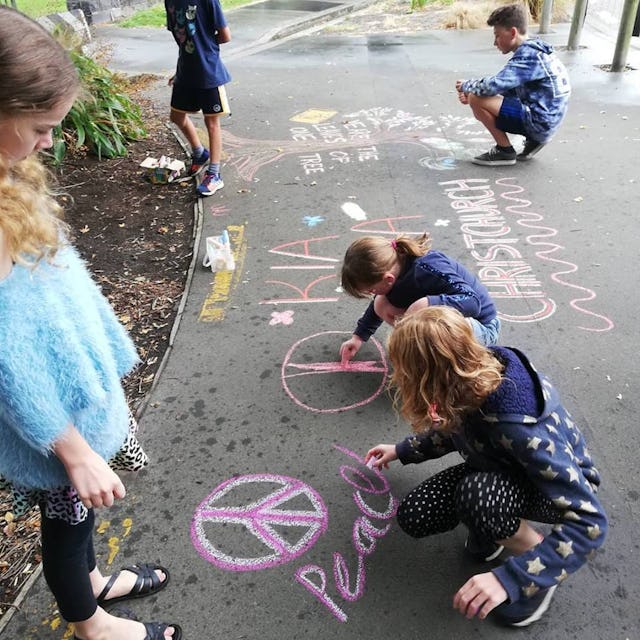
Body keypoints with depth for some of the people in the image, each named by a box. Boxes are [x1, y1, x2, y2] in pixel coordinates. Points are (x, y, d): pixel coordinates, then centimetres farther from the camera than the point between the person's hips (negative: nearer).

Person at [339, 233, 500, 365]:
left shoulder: (426, 270, -32)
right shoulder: (395, 264, -9)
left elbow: (473, 301, -36)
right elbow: (380, 303, 11)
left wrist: (428, 303, -44)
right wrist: (359, 336, 13)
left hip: (481, 327, -7)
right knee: (381, 306, -6)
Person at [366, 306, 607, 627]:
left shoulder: (520, 426, -41)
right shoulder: (473, 374, -21)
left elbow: (589, 522, -36)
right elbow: (455, 429, 5)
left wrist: (509, 579, -41)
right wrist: (401, 450, 10)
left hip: (558, 484, -5)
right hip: (500, 469, 5)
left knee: (476, 494, -38)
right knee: (414, 516, -12)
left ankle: (537, 561, -8)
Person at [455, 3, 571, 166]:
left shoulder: (529, 55, -17)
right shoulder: (531, 51, 13)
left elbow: (494, 85, -25)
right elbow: (504, 86, 16)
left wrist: (466, 86, -6)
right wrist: (471, 91, 3)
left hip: (538, 122, -10)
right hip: (544, 121, 10)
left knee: (476, 99, -17)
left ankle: (505, 151, -3)